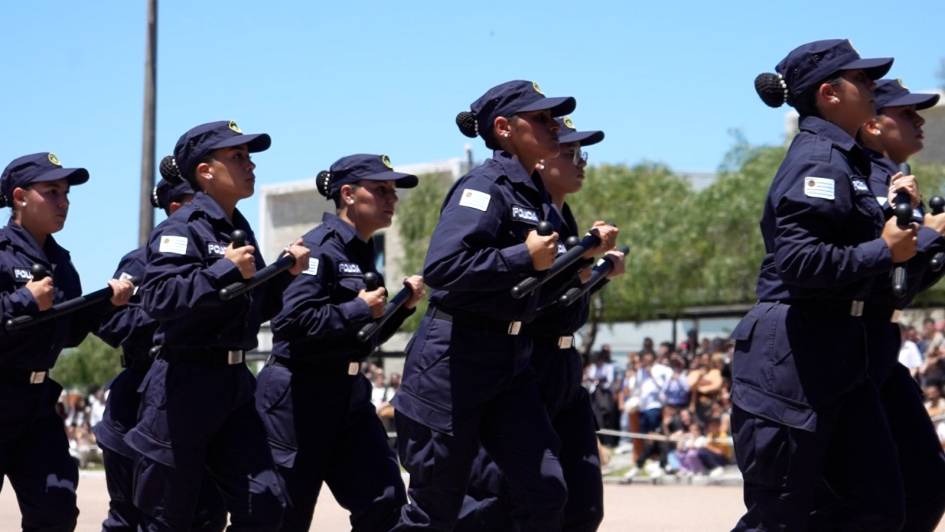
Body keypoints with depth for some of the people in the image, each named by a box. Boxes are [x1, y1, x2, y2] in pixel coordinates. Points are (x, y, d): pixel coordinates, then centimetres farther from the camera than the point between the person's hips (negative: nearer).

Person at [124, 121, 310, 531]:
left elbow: (257, 310, 22)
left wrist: (287, 274, 7)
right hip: (184, 387, -8)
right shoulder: (182, 228, -11)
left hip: (235, 385, 8)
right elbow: (157, 297, -26)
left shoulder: (240, 230, 15)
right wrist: (226, 270, -25)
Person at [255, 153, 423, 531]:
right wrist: (360, 309, -17)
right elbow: (294, 320, -25)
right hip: (298, 394, -8)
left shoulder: (363, 253, 13)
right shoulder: (322, 246, -13)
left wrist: (403, 306, 4)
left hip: (350, 393, 8)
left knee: (385, 500, -2)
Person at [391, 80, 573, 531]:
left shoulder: (534, 195, 12)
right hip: (454, 358, -8)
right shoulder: (485, 187, -13)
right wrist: (525, 258, -22)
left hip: (512, 359, 8)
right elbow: (442, 266, -28)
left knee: (545, 492, -1)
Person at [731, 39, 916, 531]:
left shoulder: (843, 157, 17)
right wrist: (885, 251, -16)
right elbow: (800, 260, -25)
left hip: (838, 353, 10)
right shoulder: (819, 158, -14)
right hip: (789, 357, -10)